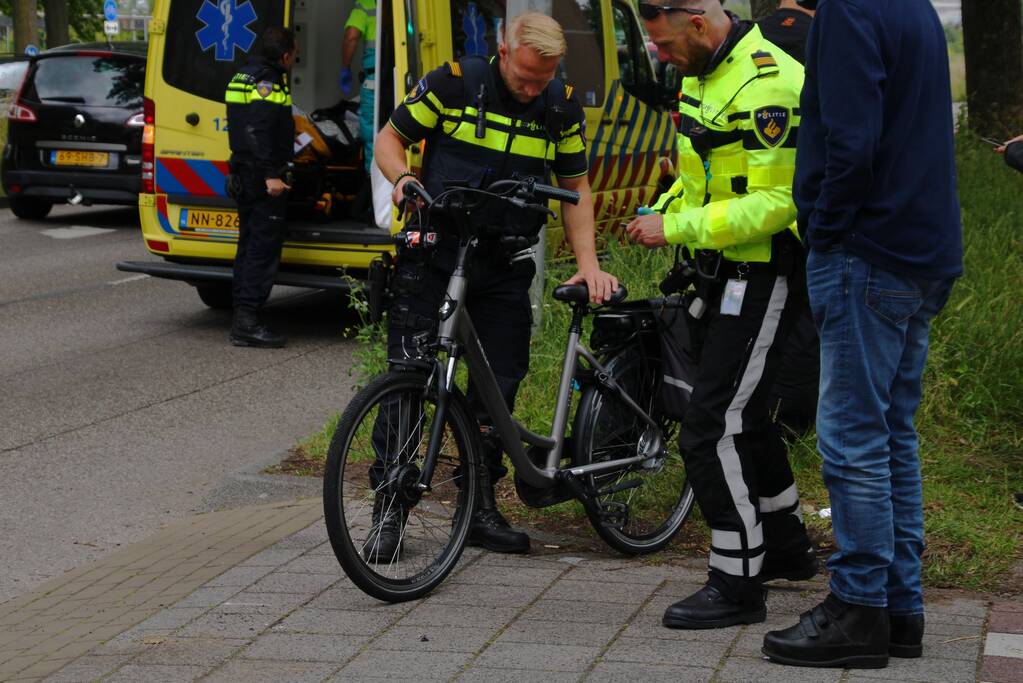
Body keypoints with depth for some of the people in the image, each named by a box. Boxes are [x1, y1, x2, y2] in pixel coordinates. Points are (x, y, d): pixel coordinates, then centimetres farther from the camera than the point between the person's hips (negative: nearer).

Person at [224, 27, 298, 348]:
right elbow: (259, 131, -25)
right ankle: (247, 321, -12)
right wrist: (270, 175, -30)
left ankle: (242, 317, 18)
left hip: (244, 175, 10)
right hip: (264, 180, -10)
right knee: (264, 248, -9)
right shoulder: (268, 82, -15)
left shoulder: (243, 77, 17)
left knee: (249, 246, 14)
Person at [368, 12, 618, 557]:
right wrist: (403, 178, -21)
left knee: (499, 385, 5)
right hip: (434, 252, -3)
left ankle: (480, 507, 18)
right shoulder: (454, 83, -8)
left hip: (506, 266, 3)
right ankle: (389, 506, 4)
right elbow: (389, 139, 1)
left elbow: (575, 187, 10)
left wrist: (588, 263, 0)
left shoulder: (562, 107, 0)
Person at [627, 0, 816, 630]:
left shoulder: (769, 86, -22)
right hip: (729, 271, 10)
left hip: (767, 276, -10)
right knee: (741, 414, 21)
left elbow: (774, 204, -26)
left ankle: (738, 585, -2)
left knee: (714, 429, -11)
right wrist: (664, 213, 5)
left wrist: (677, 229, -23)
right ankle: (787, 547, 38)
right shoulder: (705, 74, 9)